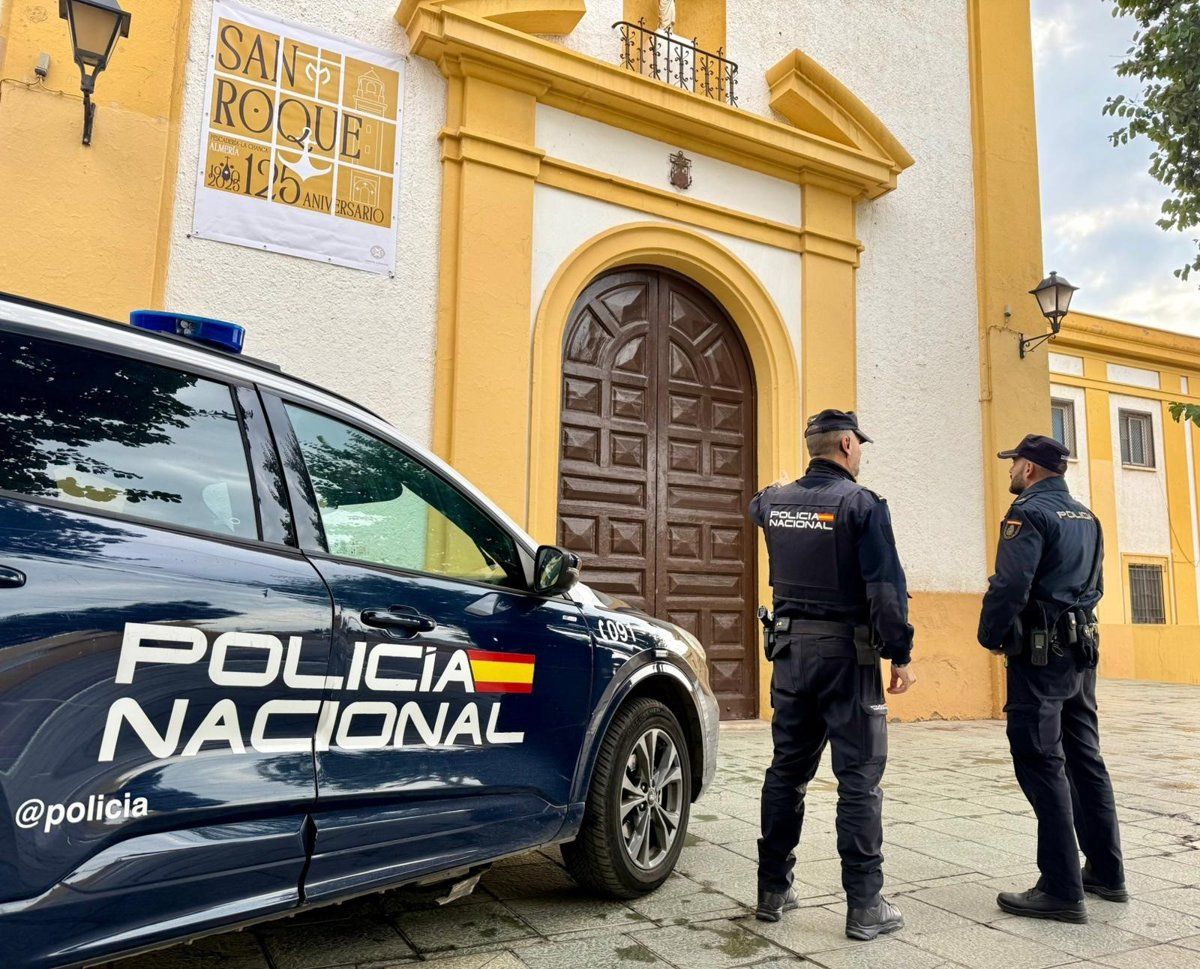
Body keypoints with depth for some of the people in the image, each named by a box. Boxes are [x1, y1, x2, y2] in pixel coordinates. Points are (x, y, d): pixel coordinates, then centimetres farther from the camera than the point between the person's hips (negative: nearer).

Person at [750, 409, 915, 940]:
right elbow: (886, 588, -15)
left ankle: (773, 890, 22)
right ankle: (864, 906, 8)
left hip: (791, 650, 6)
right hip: (847, 653, -5)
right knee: (859, 779, 2)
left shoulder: (774, 501, 5)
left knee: (787, 771, 14)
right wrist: (900, 654, -8)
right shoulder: (862, 504, -12)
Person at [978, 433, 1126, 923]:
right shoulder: (1086, 517, 15)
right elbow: (1094, 586, 21)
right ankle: (1107, 873, 25)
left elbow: (1010, 586, -21)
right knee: (1084, 759, 16)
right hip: (1082, 649, 9)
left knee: (1041, 765, -5)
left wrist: (990, 636, -8)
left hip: (1040, 655, -9)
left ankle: (1062, 890, -3)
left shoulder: (1029, 513, -13)